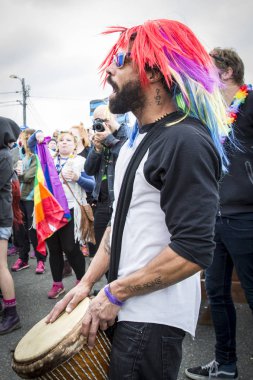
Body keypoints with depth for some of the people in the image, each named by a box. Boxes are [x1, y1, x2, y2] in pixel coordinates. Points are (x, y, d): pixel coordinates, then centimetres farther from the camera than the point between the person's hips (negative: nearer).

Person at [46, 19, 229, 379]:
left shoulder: (186, 141, -20)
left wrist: (114, 293, -17)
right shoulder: (136, 140, 10)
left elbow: (194, 251, -26)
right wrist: (87, 282, 4)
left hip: (154, 319, -9)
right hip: (126, 309, 9)